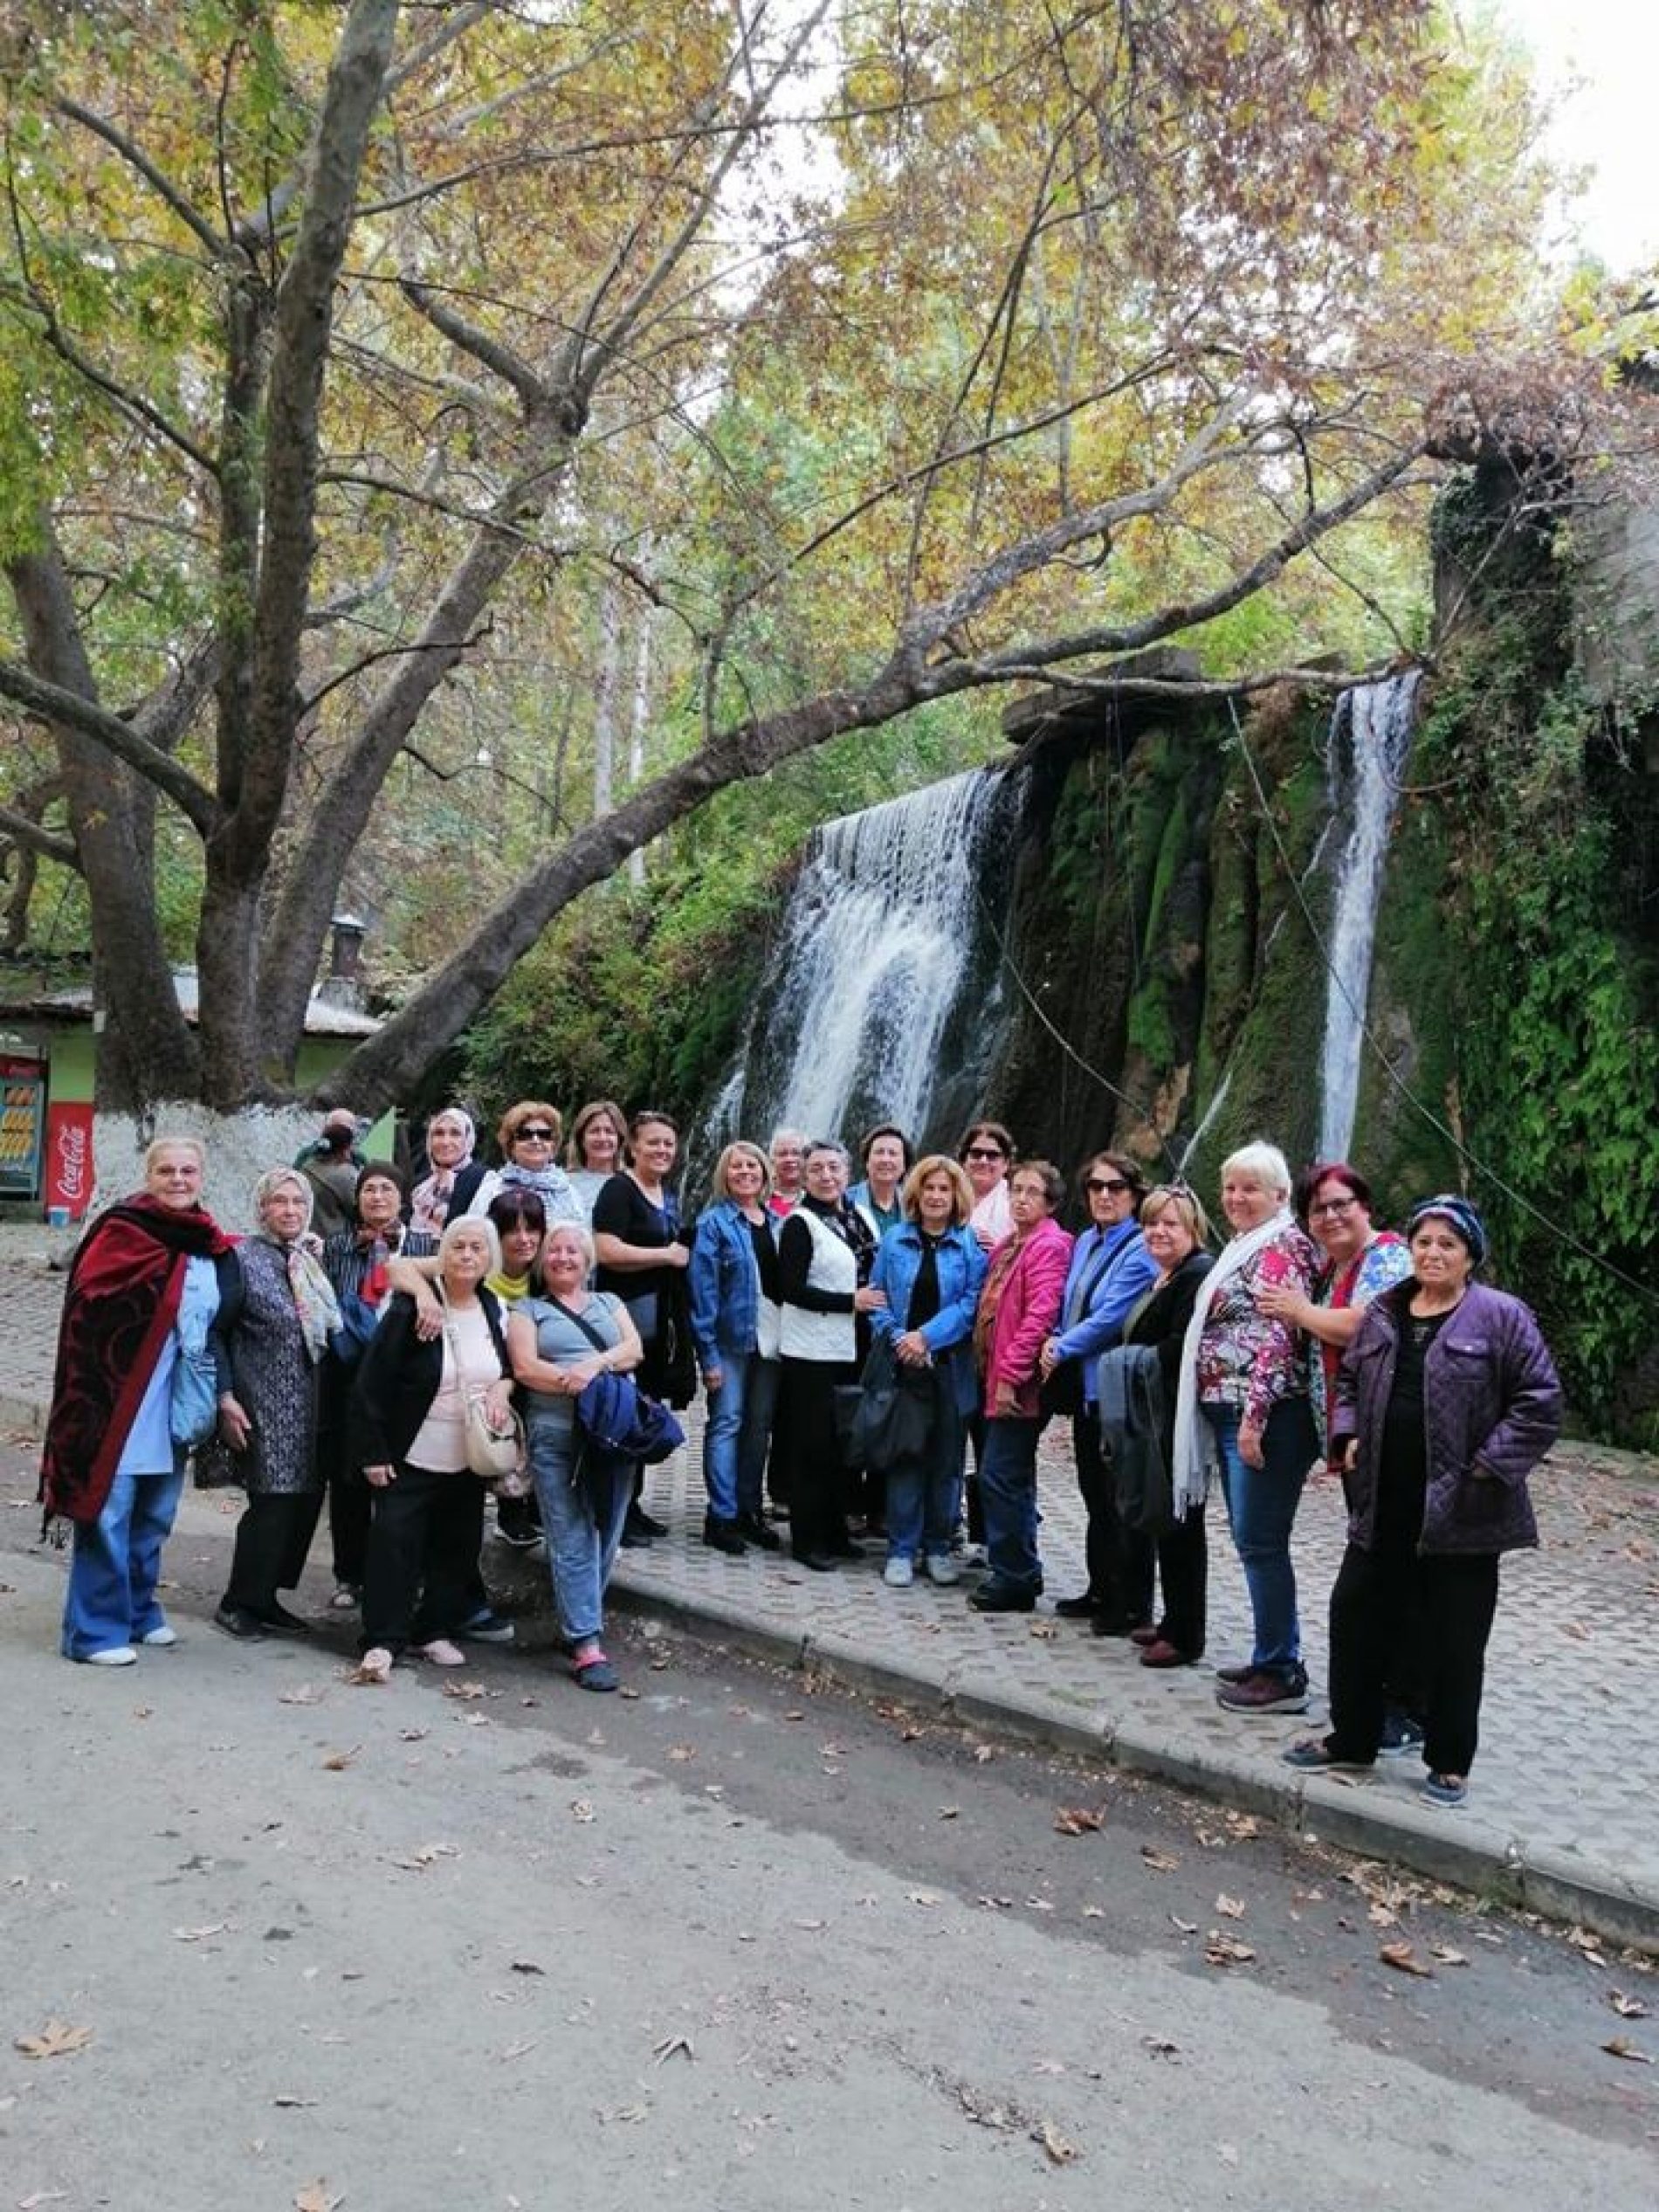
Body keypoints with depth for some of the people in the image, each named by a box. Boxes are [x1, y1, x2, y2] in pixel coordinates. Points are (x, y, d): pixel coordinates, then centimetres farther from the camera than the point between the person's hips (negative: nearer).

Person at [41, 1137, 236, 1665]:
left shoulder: (211, 1247, 11)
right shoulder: (124, 1230, -9)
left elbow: (218, 1327, 21)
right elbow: (87, 1310, -15)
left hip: (176, 1405, 7)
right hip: (121, 1399, -7)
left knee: (153, 1517, 15)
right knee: (108, 1514, -2)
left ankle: (138, 1611, 28)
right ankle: (95, 1629, 6)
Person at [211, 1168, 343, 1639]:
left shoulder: (312, 1259, 12)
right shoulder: (243, 1259, -6)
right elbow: (214, 1331, -8)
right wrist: (226, 1398, -15)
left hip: (311, 1407, 6)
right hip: (265, 1407, -6)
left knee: (305, 1500, 7)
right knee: (272, 1503, -7)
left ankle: (266, 1597, 20)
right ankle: (238, 1603, 8)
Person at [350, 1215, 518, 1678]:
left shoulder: (493, 1309, 4)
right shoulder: (410, 1310, -12)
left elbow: (513, 1362, 19)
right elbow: (371, 1384, -12)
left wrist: (504, 1385, -5)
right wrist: (372, 1452, -14)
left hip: (468, 1461, 5)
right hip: (411, 1457, -5)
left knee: (456, 1548, 10)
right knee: (394, 1544, -6)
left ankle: (437, 1631, 24)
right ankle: (383, 1640, 3)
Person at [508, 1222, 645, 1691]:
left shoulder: (609, 1303, 22)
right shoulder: (528, 1311, 14)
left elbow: (634, 1349, 6)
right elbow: (525, 1367, -2)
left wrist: (596, 1363, -13)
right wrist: (573, 1382, -16)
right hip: (556, 1436, -3)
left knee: (606, 1535, 3)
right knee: (572, 1540, -7)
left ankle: (580, 1620, 18)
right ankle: (587, 1644, -8)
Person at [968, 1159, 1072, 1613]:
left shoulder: (1049, 1245, -12)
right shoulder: (1010, 1243, 15)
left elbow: (1039, 1316, -20)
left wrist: (1010, 1375, -21)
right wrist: (994, 1369, 13)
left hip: (1019, 1383, -9)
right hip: (1000, 1376, 9)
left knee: (1000, 1476, -7)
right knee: (1013, 1478, 16)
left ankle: (1013, 1579, 2)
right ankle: (1021, 1572, 26)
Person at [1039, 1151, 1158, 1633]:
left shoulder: (1140, 1250, -14)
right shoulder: (1085, 1243, 12)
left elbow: (1111, 1318, -19)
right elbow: (1068, 1305, 20)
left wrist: (1062, 1350, -10)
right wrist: (1057, 1340, 1)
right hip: (1085, 1387, 8)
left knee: (1121, 1500, 0)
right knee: (1095, 1495, 16)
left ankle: (1133, 1606, 10)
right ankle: (1101, 1591, 28)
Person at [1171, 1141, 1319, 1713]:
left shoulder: (1281, 1247, -10)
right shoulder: (1242, 1248, 19)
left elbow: (1279, 1338, -19)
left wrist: (1254, 1416, -22)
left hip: (1261, 1417, -10)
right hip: (1228, 1412, 10)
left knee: (1260, 1543, -5)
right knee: (1253, 1541, 13)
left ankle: (1282, 1673, 3)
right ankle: (1273, 1659, 22)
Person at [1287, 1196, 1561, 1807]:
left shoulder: (1501, 1316, -7)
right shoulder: (1382, 1312, 9)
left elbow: (1541, 1400, -9)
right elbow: (1349, 1380, 21)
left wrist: (1489, 1465, -14)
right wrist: (1347, 1435, 5)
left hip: (1460, 1510, -5)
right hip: (1382, 1505, 5)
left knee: (1453, 1641, 6)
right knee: (1357, 1617, 12)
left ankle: (1449, 1762, 22)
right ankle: (1352, 1737, 28)